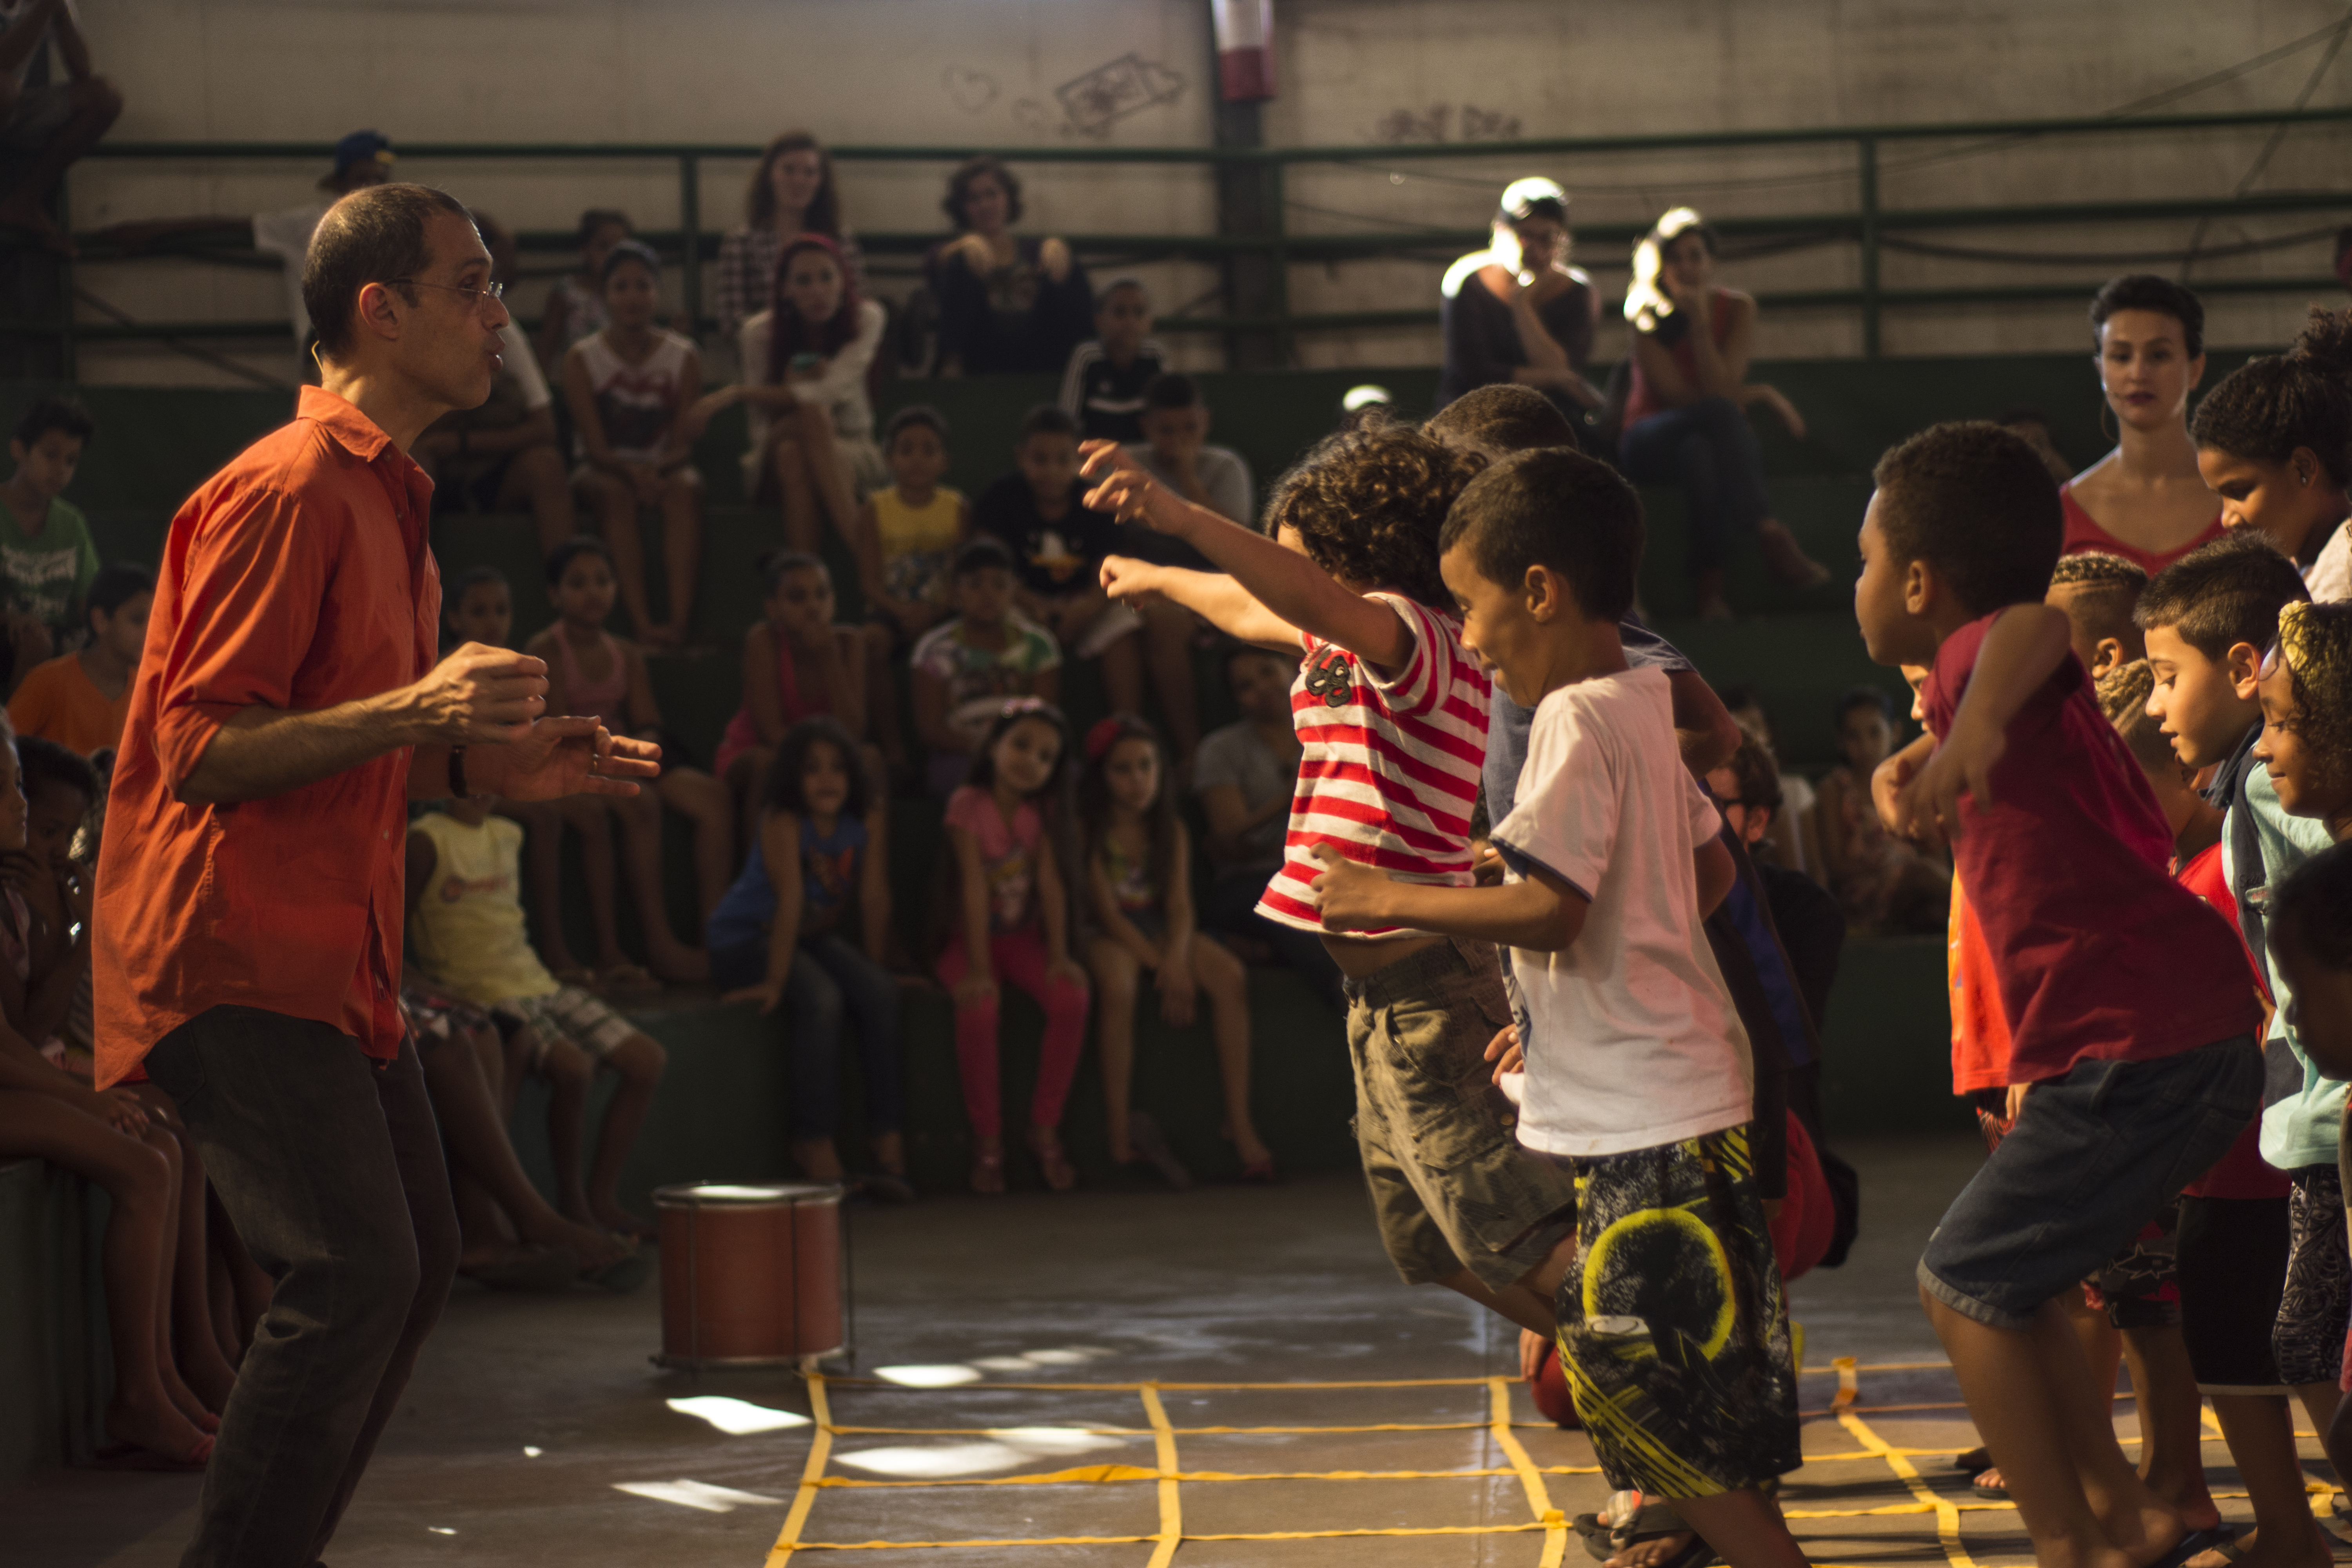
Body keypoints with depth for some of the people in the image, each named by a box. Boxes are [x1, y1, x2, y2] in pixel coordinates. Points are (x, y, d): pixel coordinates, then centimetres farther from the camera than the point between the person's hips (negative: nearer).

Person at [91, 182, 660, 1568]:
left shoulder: (384, 498, 19)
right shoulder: (288, 491, -14)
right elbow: (201, 750, -20)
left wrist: (493, 764, 13)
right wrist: (411, 709, -29)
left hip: (332, 956, 10)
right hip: (237, 956, -10)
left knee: (413, 1266, 10)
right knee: (355, 1273, -18)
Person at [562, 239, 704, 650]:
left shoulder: (682, 357, 1)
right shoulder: (582, 358, -3)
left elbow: (683, 445, -7)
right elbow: (595, 446, -11)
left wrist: (656, 469, -29)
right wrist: (632, 472, -31)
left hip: (663, 467, 1)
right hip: (603, 470, -1)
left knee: (684, 487, -34)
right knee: (616, 493, -36)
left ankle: (681, 620, -48)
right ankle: (640, 622, -47)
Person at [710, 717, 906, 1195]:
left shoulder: (870, 816, -9)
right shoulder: (783, 821, -22)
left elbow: (874, 897, -8)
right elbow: (791, 901, -29)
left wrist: (877, 970, -10)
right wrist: (775, 982, -30)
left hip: (817, 935, 5)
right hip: (746, 938, -5)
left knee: (880, 994, -22)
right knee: (821, 999, -32)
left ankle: (887, 1136, -19)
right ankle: (814, 1142, -27)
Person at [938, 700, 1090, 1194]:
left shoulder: (1039, 813, 3)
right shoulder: (969, 805, -12)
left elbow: (1050, 884, -4)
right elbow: (974, 886, -19)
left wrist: (1058, 954, -15)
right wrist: (978, 968, -24)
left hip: (1022, 938, 4)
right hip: (970, 939, -4)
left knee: (1071, 997, -25)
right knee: (978, 1007, -35)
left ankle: (1045, 1130, -12)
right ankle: (987, 1139, -21)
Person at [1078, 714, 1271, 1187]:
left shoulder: (1172, 831, 10)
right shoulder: (1088, 830, -5)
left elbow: (1180, 904, 0)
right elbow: (1107, 910, -11)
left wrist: (1176, 958, -22)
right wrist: (1161, 967, -19)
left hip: (1161, 930, 4)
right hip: (1111, 935, -4)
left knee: (1230, 976, -25)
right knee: (1119, 985, -39)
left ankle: (1239, 1121, -28)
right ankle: (1120, 1134, -37)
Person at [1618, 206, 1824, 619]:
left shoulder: (1736, 309, 0)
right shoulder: (1648, 319, -6)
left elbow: (1720, 389, -14)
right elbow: (1679, 395, -11)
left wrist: (1699, 323, -22)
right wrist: (1762, 395, -10)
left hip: (1710, 437, 2)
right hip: (1652, 442, -2)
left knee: (1699, 452, -40)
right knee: (1719, 414, -37)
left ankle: (1708, 581, -45)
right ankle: (1772, 537, -48)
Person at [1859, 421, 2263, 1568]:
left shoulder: (1976, 657, -9)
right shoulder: (2031, 698, 20)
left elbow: (2039, 627, -35)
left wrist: (1978, 726, -52)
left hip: (2138, 1055, -10)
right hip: (2196, 1041, 10)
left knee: (1966, 1287, 0)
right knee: (1992, 1280, 19)